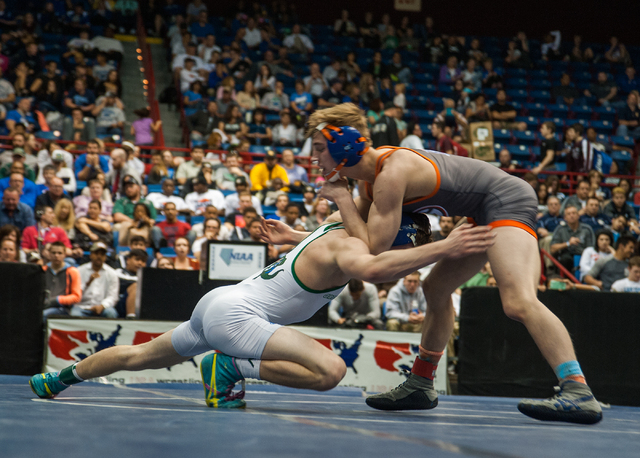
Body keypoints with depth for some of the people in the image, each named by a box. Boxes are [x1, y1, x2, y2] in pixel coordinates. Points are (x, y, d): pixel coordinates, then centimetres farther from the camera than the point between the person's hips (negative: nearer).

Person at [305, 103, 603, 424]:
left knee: (518, 302, -29)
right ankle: (420, 386, 31)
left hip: (507, 201, -11)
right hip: (486, 213, 11)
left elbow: (374, 249, -24)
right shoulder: (370, 176, 7)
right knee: (436, 289, 19)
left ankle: (579, 394, -38)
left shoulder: (392, 174, -24)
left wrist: (342, 199, -15)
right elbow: (354, 229, 23)